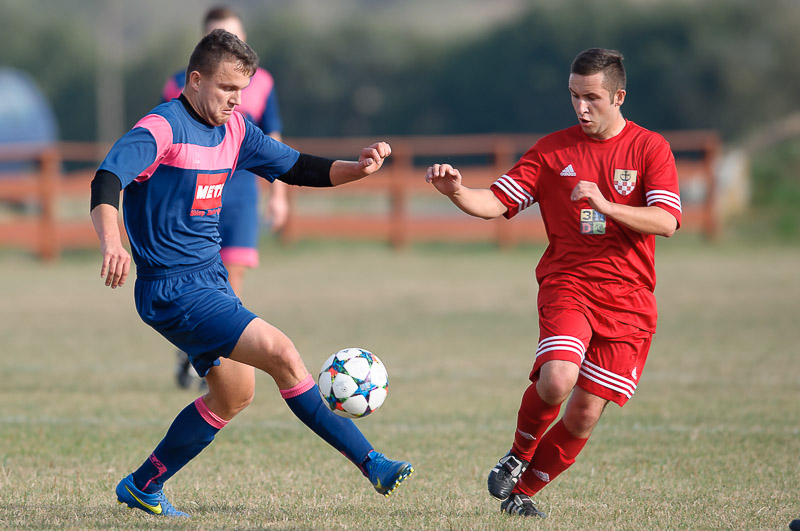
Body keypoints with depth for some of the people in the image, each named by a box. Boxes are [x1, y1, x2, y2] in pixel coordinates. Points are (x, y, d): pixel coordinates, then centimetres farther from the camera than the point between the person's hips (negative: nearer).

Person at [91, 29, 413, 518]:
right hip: (174, 290, -10)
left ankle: (143, 487, 26)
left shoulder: (234, 130, 9)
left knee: (234, 394, 15)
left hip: (211, 281, 10)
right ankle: (372, 464, -14)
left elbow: (298, 169, 14)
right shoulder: (163, 129, -16)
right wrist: (112, 242, -47)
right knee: (280, 353, -18)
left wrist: (358, 169, -5)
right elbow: (107, 180, -29)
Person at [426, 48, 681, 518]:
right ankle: (519, 455, 1)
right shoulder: (554, 150, 6)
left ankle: (524, 489, 18)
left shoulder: (650, 149, 2)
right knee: (556, 379, -28)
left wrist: (605, 205, -21)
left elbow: (666, 222, -9)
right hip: (567, 285, 0)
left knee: (586, 413, -4)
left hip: (628, 301, 1)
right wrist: (456, 191, -18)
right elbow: (496, 203, 2)